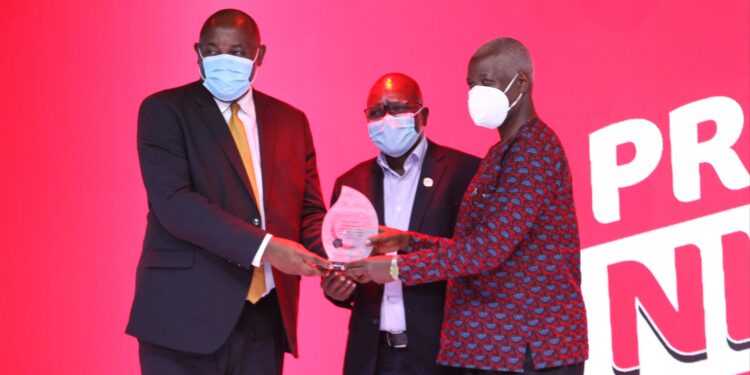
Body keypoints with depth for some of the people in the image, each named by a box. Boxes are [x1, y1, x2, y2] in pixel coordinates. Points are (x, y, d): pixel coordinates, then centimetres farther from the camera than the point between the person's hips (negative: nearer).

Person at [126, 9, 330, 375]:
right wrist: (264, 246, -24)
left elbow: (310, 211, 12)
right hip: (185, 315, -4)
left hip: (264, 319, 4)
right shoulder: (164, 111, -3)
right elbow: (174, 203, -16)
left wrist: (328, 262, -11)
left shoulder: (291, 121, 11)